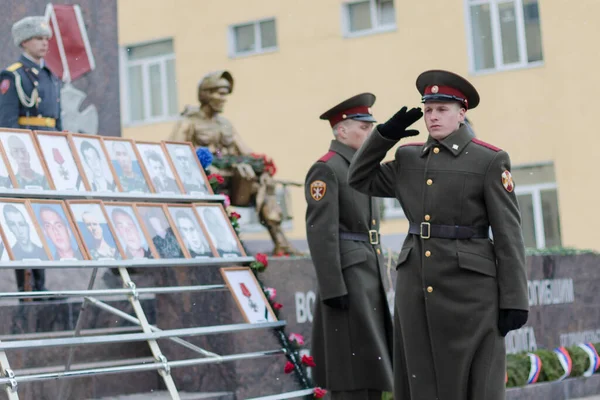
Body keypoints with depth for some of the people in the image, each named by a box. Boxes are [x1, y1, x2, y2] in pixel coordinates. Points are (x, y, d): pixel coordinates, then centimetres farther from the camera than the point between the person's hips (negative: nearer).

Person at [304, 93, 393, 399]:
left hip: (368, 276, 10)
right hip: (346, 276, -10)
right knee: (352, 366, -8)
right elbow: (320, 233, -18)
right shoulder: (325, 170, -12)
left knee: (370, 364, 10)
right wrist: (333, 289, -23)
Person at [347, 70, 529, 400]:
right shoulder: (409, 158, 12)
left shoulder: (490, 160, -3)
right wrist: (385, 134, 7)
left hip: (469, 286, -5)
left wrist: (514, 300, -11)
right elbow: (360, 181, 21)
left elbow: (508, 234, -6)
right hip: (416, 285, 5)